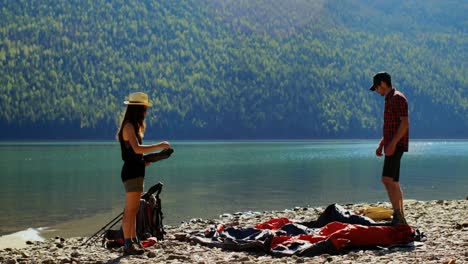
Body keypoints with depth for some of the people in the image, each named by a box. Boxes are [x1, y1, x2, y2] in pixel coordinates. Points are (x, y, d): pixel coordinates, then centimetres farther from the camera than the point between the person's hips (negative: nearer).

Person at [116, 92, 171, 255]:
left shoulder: (134, 126, 18)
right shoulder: (129, 126, -13)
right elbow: (137, 149, -27)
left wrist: (145, 160, 9)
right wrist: (159, 146, -23)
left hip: (136, 172, 10)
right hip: (131, 172, -10)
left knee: (133, 210, 14)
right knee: (130, 210, -8)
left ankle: (133, 241, 21)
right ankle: (128, 245, -5)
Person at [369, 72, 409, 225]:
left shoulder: (398, 98, -10)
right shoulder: (389, 100, 21)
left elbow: (405, 123, -18)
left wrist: (392, 143, -24)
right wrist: (381, 144, 21)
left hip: (396, 145, -10)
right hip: (391, 145, 10)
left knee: (387, 180, -19)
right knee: (394, 183, 9)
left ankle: (397, 215, -22)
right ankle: (400, 219, 12)